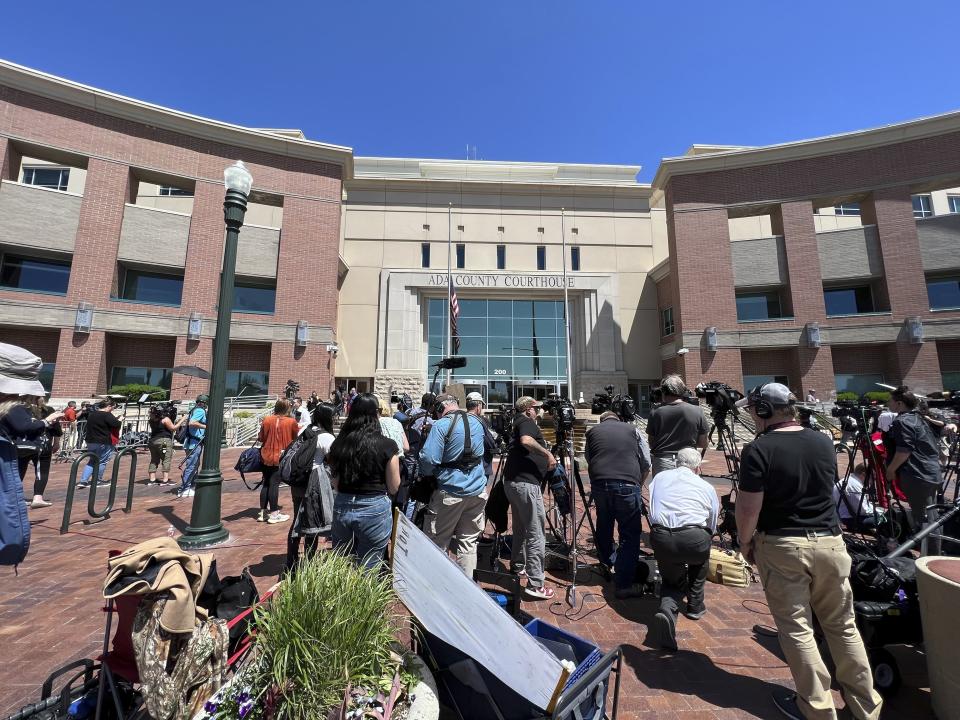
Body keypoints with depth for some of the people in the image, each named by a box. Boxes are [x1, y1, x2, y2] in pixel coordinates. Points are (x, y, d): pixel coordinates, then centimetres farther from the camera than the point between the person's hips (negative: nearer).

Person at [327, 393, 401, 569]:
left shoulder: (339, 443, -3)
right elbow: (393, 488, -6)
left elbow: (336, 485, 6)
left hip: (342, 509, 4)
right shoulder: (387, 445, -14)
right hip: (375, 510, -4)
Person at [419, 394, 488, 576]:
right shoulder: (477, 422, 6)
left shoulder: (441, 425, -15)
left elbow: (429, 458, -20)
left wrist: (426, 474, -1)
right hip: (478, 491, 6)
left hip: (451, 492, -6)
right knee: (469, 542, 16)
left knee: (437, 544, 11)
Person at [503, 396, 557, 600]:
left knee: (521, 528, 25)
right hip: (525, 483, -10)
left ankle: (517, 566, 40)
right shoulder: (527, 422, -9)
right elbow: (526, 441, -29)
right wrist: (548, 453, -22)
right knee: (536, 535, -3)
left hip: (513, 482, 10)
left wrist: (545, 462, 24)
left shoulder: (519, 423, 20)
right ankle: (535, 584, 1)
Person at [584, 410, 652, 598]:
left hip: (599, 484, 2)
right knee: (630, 535, 7)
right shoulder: (633, 429, 16)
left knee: (603, 527, 23)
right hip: (628, 485, -2)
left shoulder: (592, 431, 19)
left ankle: (606, 563, 41)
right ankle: (624, 585, 5)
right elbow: (646, 464, 16)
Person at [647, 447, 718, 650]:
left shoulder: (659, 478, 21)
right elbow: (712, 528, 23)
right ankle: (695, 605, 40)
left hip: (660, 539, 1)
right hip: (693, 538, -1)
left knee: (672, 580, 25)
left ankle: (667, 610, -4)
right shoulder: (706, 487, 17)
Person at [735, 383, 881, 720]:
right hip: (830, 541, 6)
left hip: (783, 546, -5)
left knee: (796, 628, 9)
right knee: (843, 625, 19)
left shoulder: (758, 449, -18)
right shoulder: (824, 442, 2)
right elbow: (825, 490, 16)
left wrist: (745, 541, -1)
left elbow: (749, 508, -17)